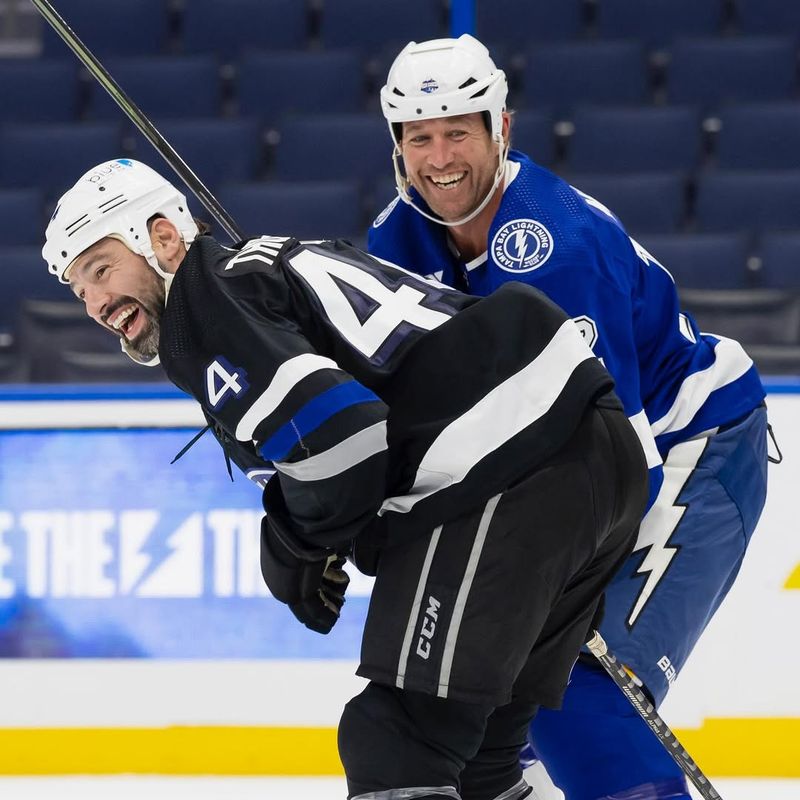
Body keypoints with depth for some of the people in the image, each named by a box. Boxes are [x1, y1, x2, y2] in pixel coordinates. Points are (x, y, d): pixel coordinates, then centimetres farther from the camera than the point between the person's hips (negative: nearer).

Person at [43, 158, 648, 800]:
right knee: (479, 746, 19)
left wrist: (300, 547, 0)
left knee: (399, 743, -10)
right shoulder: (273, 263, 28)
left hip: (508, 468, -10)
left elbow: (336, 433, -16)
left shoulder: (206, 310, -2)